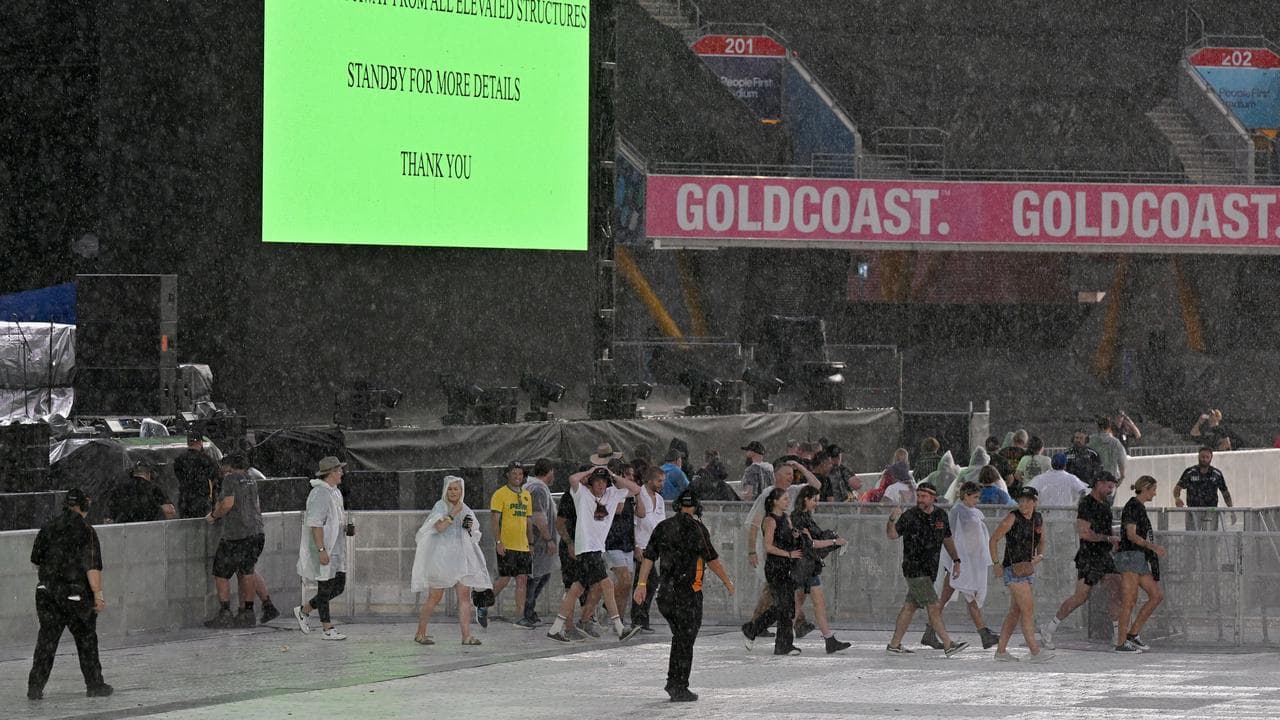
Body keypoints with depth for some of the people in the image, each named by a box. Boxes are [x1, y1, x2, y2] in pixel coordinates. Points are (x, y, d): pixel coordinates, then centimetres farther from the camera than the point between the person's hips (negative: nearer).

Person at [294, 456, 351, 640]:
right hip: (323, 550, -10)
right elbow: (315, 525, -22)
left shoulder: (335, 492, 15)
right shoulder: (320, 494, -17)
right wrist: (321, 550, -25)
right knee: (325, 588, -2)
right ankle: (327, 629, 5)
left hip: (336, 549, 10)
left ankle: (304, 610, 22)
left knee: (339, 586, 10)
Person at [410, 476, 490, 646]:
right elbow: (439, 527, -18)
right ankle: (420, 633, 10)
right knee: (435, 596, -2)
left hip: (461, 557, 5)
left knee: (465, 595, -6)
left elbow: (472, 535, 25)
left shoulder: (465, 509, 15)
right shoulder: (440, 506, -3)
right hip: (441, 555, -5)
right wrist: (453, 513, -17)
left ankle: (466, 635, -8)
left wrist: (469, 527, 4)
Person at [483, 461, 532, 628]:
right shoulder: (500, 494, -5)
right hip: (506, 546, -6)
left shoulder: (526, 495, 15)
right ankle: (483, 607, 12)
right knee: (504, 579, -6)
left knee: (522, 580, 1)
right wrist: (499, 541, -19)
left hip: (523, 546, 6)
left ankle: (522, 617, 1)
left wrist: (531, 543, 17)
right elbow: (494, 519, -11)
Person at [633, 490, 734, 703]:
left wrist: (641, 584, 10)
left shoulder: (663, 527, 8)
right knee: (685, 641, 0)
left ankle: (673, 683, 21)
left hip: (665, 590, 6)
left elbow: (648, 557, 7)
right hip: (688, 592, -6)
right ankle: (679, 688, 1)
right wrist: (727, 582, 1)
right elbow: (712, 559, -10)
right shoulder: (696, 528, -12)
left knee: (680, 637, 20)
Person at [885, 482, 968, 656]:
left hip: (930, 569, 7)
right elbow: (892, 535, -15)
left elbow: (947, 539, 20)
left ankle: (894, 645, 18)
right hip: (914, 569, -7)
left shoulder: (940, 515, 7)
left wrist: (956, 560, 18)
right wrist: (892, 520, -34)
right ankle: (948, 645, -11)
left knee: (910, 607, 11)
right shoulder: (910, 516, -11)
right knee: (934, 608, -10)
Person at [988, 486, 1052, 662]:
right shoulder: (1013, 518, -10)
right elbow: (994, 539, -5)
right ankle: (1035, 652, -13)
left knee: (1015, 612, 10)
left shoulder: (1038, 520, 8)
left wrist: (1039, 556, 3)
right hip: (1013, 570, -7)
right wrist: (996, 565, -10)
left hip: (1028, 569, 7)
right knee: (1028, 610, -12)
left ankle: (1001, 650, 17)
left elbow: (1041, 542, 24)